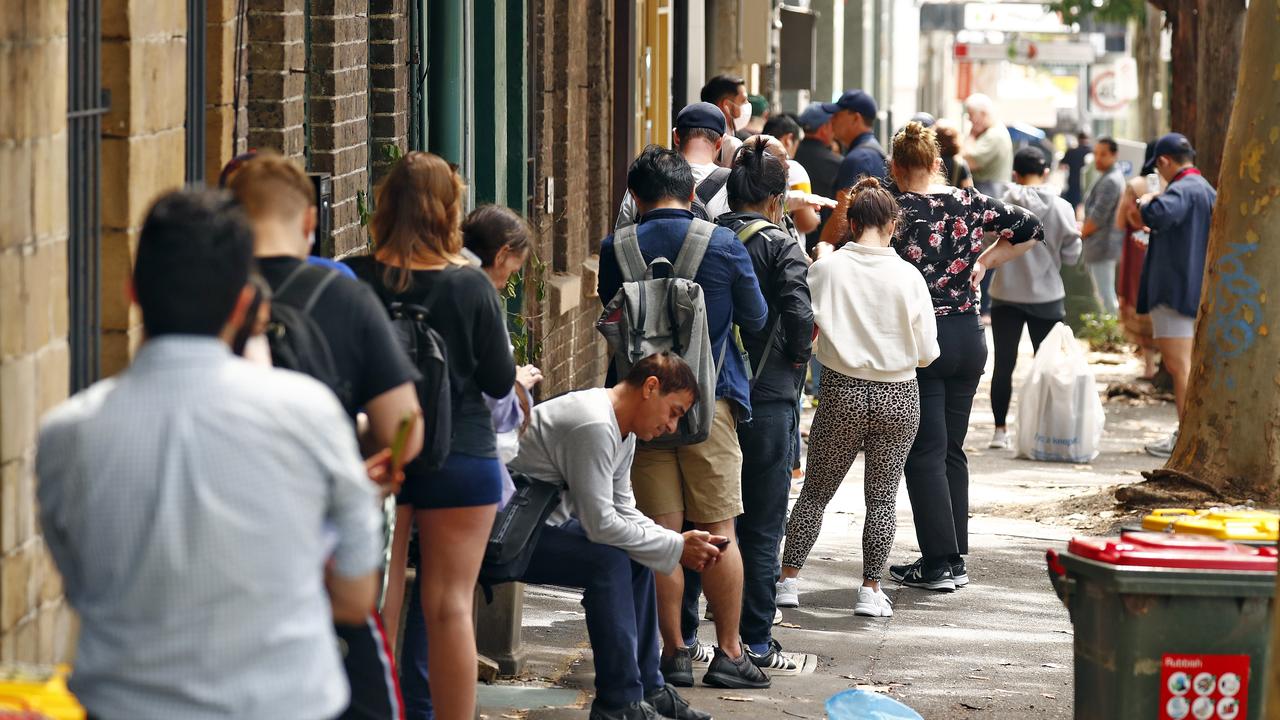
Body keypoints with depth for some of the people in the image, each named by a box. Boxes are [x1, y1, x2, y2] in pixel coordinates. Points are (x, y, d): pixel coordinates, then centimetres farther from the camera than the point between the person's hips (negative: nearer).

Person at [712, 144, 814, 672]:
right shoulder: (779, 246, -8)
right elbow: (800, 316, -18)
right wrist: (798, 357, 0)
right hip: (767, 395, -4)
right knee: (761, 525, 3)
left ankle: (683, 633, 16)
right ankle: (756, 643, 5)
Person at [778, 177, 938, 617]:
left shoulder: (827, 269, -7)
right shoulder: (908, 276, -7)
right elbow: (927, 353, -4)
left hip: (842, 394, 0)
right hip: (897, 397, 0)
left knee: (816, 492, 13)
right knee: (882, 496, 9)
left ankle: (788, 580, 14)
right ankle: (871, 589, 8)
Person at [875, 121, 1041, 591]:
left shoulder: (895, 211, -11)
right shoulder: (969, 203, 3)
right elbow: (1031, 228, 11)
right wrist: (985, 263, 13)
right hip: (970, 337, 5)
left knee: (924, 455, 0)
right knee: (952, 450, 15)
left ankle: (939, 563, -2)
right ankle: (955, 557, 17)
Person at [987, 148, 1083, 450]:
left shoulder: (1001, 206, -9)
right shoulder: (1061, 208, -9)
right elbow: (1071, 255, -4)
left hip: (1006, 296, 0)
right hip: (1047, 297, 0)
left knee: (1003, 363, 8)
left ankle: (1000, 430, 10)